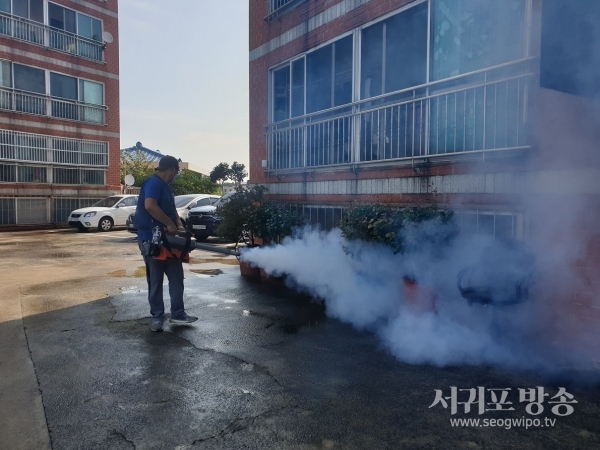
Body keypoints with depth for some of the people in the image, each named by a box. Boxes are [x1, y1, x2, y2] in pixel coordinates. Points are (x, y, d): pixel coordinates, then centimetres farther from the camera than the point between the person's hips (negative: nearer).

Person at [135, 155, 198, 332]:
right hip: (151, 239, -10)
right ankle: (157, 316, 14)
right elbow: (150, 205, -31)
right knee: (155, 279, 2)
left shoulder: (165, 186, 16)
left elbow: (171, 209, 21)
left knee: (176, 277, 10)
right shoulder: (154, 183, -14)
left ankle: (177, 313, 19)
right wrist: (170, 224, -24)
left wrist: (179, 225, 2)